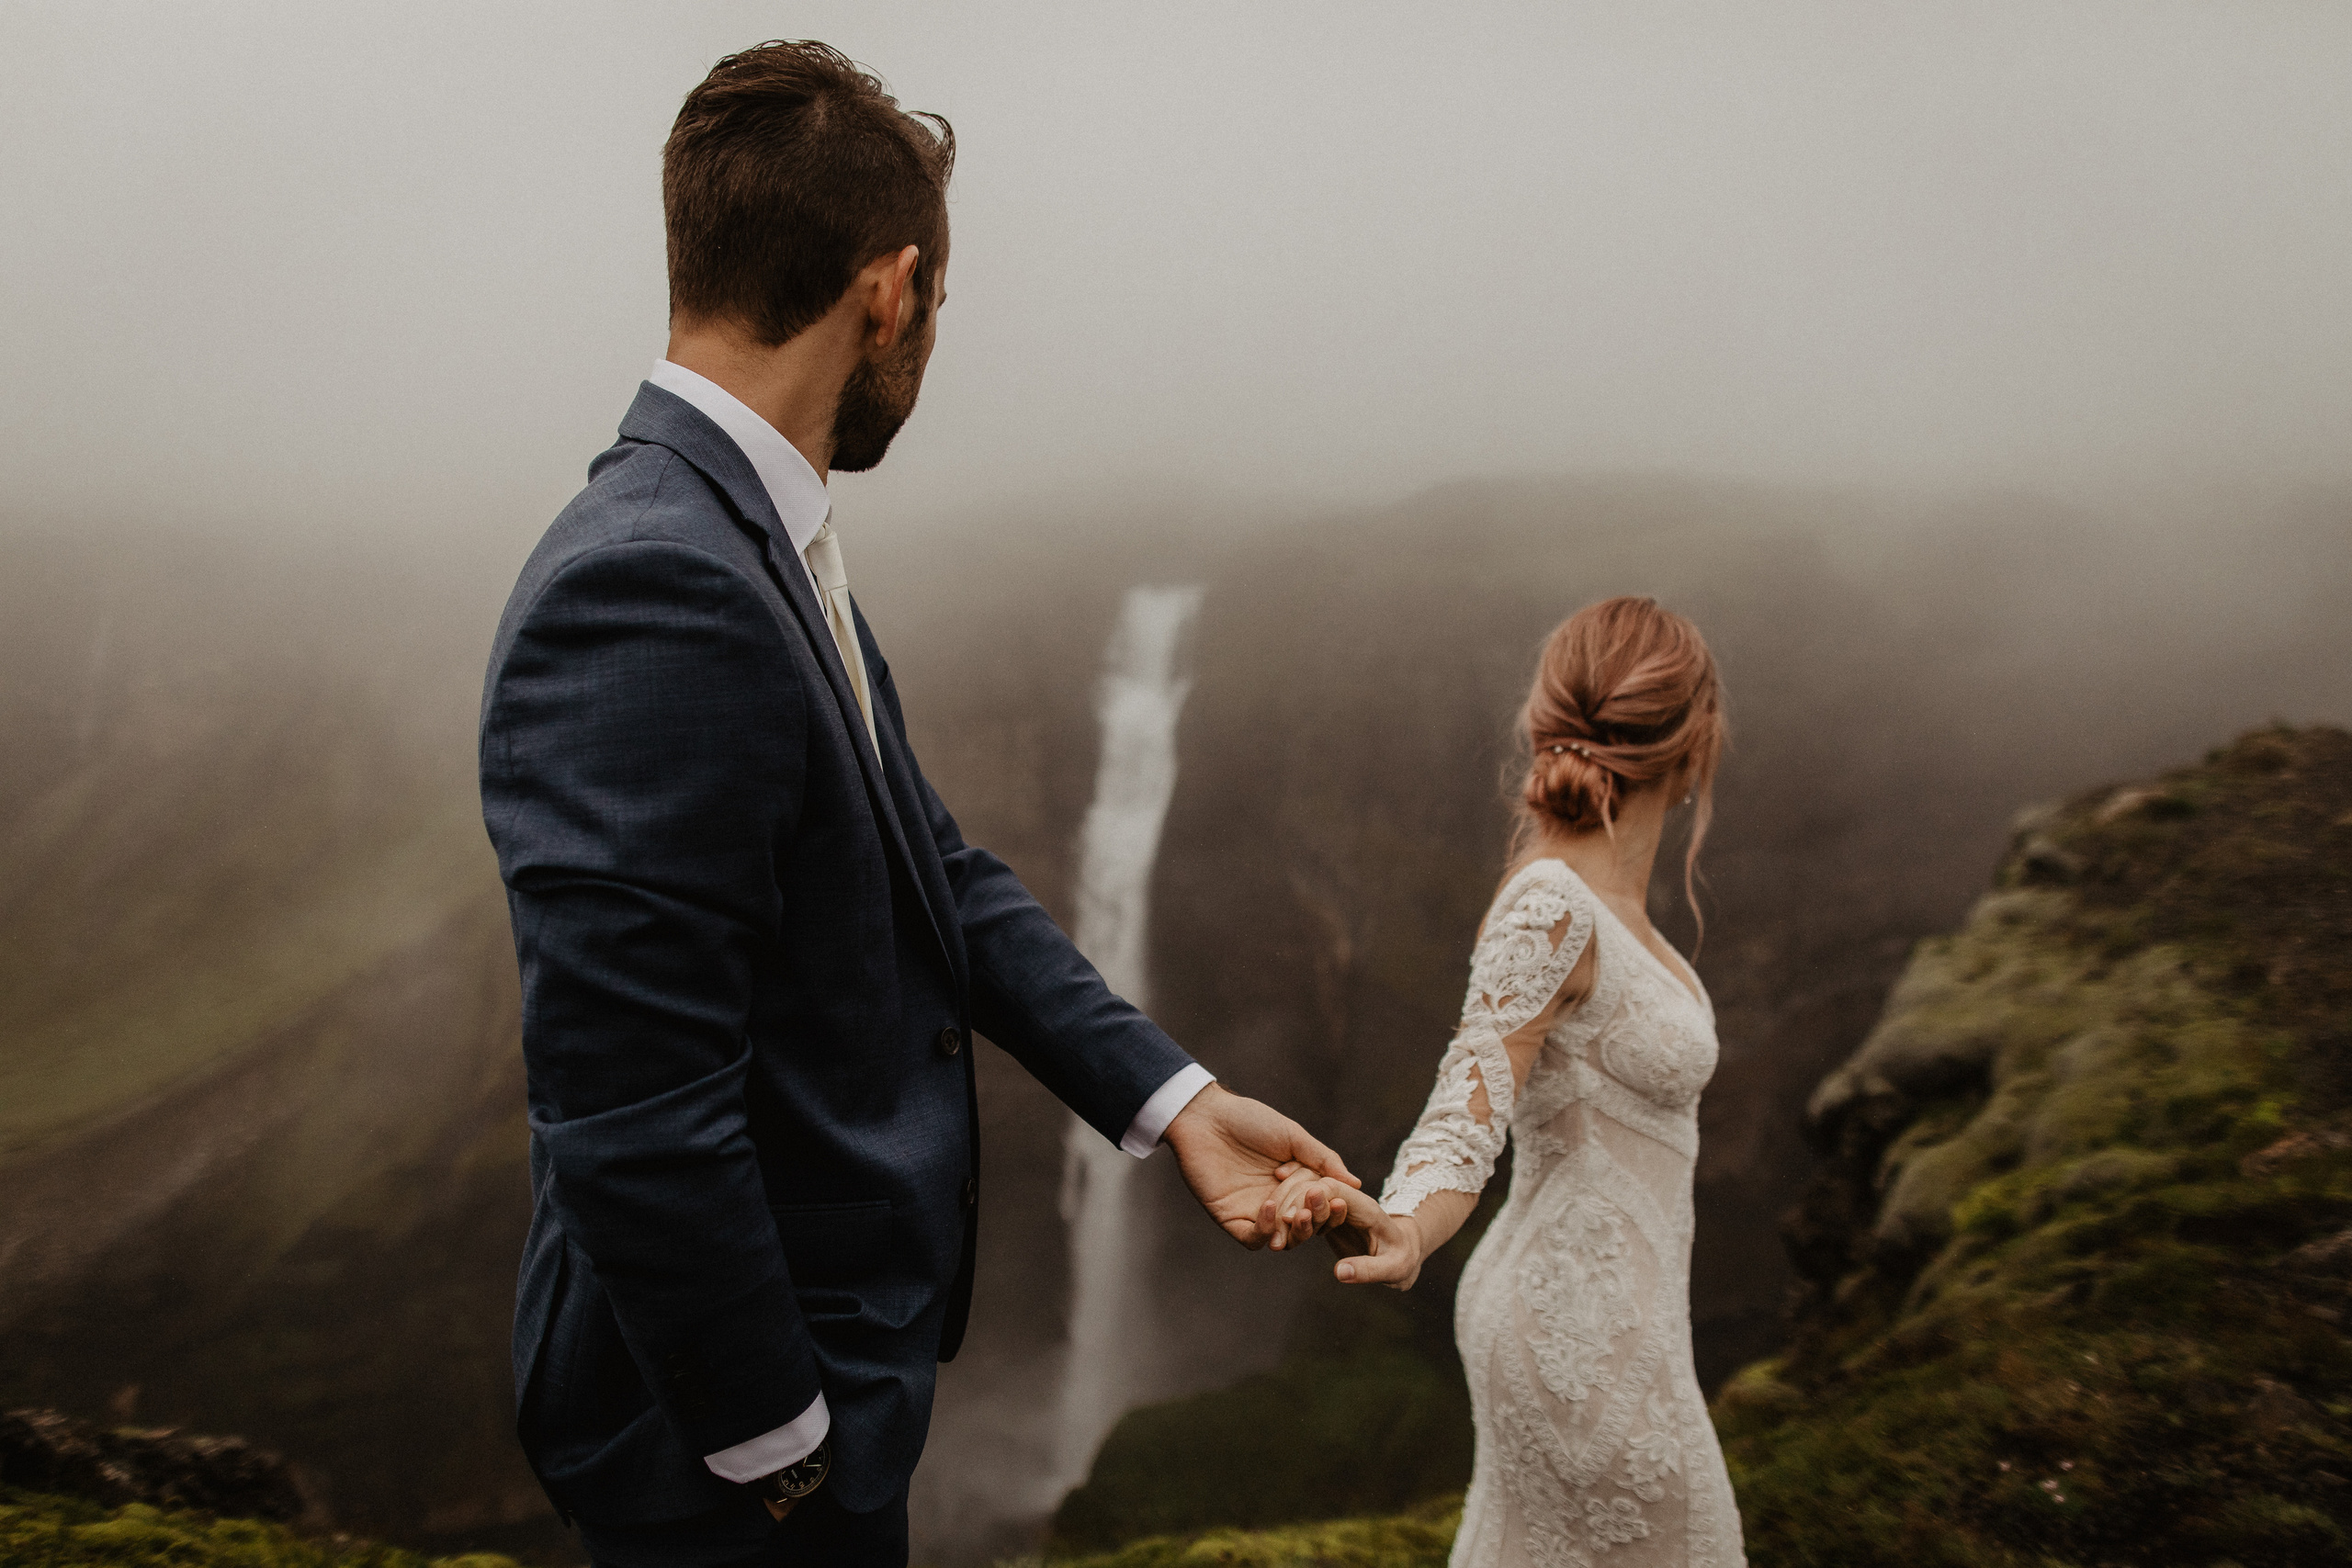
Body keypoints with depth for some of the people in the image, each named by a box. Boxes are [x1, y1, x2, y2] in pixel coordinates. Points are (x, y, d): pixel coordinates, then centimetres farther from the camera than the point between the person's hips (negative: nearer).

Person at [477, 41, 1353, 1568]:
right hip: (740, 1430, -9)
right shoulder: (652, 595, -28)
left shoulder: (765, 548, 4)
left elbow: (938, 870, 7)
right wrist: (772, 1444, -18)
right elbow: (633, 1114, -29)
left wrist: (1173, 1098, 0)